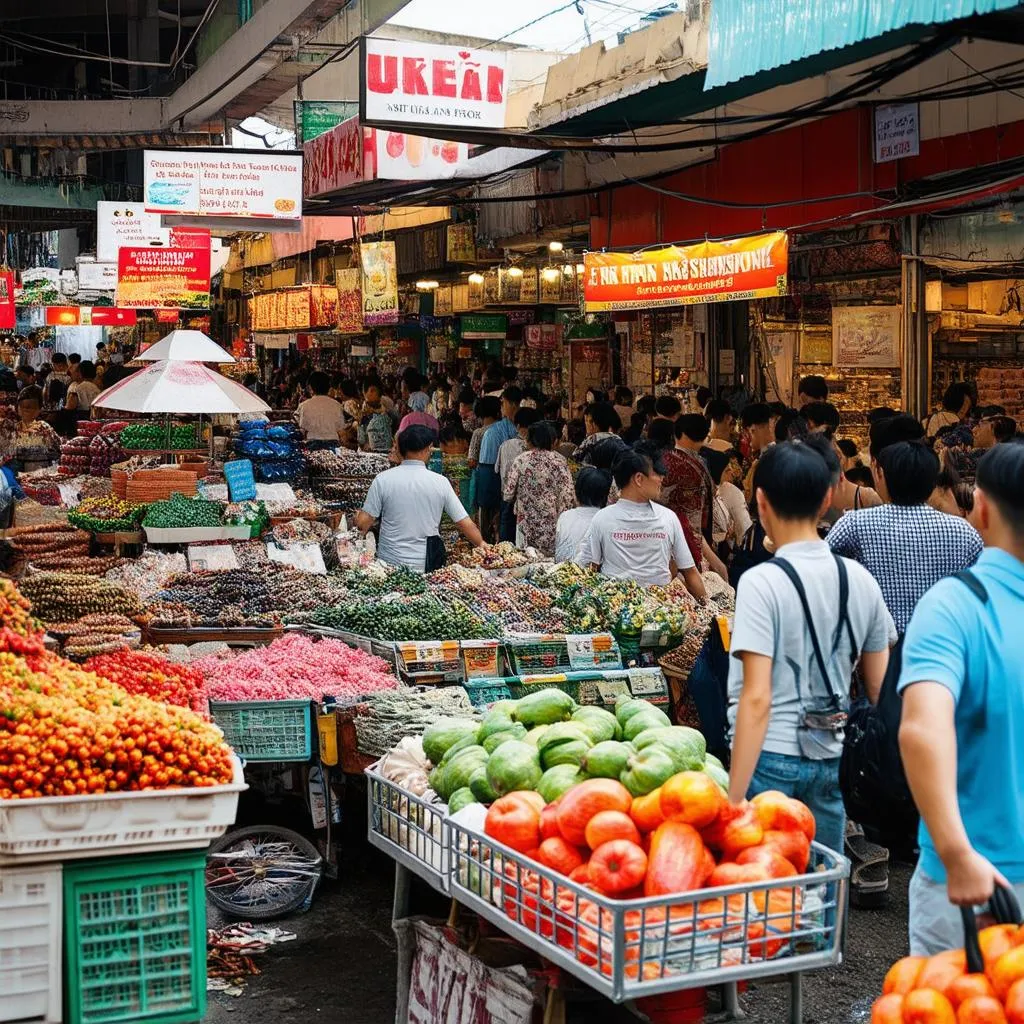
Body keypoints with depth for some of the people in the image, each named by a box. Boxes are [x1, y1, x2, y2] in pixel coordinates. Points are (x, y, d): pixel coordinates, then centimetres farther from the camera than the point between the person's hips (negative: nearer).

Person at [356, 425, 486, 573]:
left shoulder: (382, 480, -7)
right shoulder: (440, 482, -5)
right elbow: (465, 523, -1)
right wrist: (481, 544, 15)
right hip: (426, 566, 0)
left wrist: (358, 516, 18)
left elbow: (363, 524, -4)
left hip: (389, 563, 0)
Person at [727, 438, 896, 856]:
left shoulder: (762, 582, -12)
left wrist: (734, 798, -15)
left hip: (771, 758, -5)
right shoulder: (860, 580, 4)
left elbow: (756, 699, -17)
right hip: (831, 759, 5)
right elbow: (881, 688, 9)